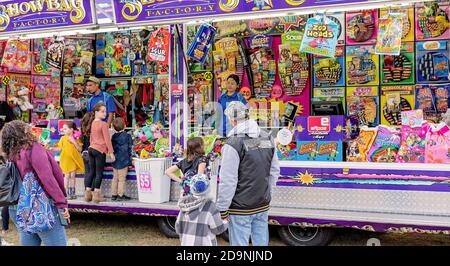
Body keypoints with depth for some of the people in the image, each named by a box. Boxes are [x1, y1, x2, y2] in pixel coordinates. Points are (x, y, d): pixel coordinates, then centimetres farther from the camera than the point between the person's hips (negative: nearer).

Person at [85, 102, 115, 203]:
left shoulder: (92, 123, 12)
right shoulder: (103, 124, -11)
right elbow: (107, 140, -12)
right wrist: (111, 152, -8)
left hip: (91, 149, 7)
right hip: (100, 150, -7)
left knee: (91, 171, 12)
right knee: (99, 173, -1)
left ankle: (88, 194, 14)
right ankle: (96, 195, 0)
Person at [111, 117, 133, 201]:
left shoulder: (114, 136, 6)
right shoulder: (127, 136, -9)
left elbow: (112, 148, 12)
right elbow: (130, 149, -6)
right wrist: (130, 159, 2)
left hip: (115, 161, 6)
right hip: (124, 161, -6)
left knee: (115, 178, 13)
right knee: (122, 179, 0)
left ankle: (114, 194, 18)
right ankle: (120, 195, 3)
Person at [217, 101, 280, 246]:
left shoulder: (234, 143, -16)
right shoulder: (267, 138, 4)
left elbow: (228, 180, -18)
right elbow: (274, 171, 9)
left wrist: (222, 208, -9)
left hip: (241, 207, -6)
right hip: (263, 205, 6)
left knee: (240, 243, 5)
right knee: (261, 242, 15)